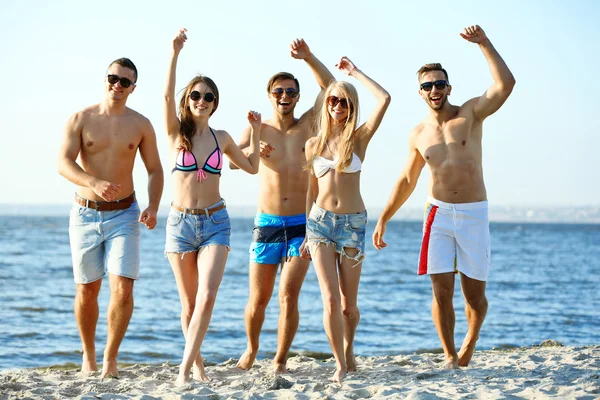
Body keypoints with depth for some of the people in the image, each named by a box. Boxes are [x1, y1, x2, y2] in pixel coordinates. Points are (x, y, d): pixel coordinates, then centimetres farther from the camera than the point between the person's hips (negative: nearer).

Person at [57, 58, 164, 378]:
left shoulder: (140, 125, 2)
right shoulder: (81, 119, -2)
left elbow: (154, 170, 7)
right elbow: (63, 163, -13)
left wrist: (153, 207, -11)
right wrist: (94, 183, -31)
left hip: (123, 215, 0)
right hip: (85, 213, 0)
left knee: (123, 288, -13)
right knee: (87, 290, 8)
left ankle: (110, 357, 1)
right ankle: (88, 355, 27)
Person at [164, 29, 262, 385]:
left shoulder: (222, 138, 7)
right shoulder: (177, 131, 0)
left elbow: (252, 167, 21)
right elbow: (168, 95, -17)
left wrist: (256, 132, 11)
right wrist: (175, 54, -26)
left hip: (215, 222, 1)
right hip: (181, 222, -1)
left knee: (206, 298, -16)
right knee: (189, 303, 6)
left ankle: (186, 367, -14)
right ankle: (197, 364, 22)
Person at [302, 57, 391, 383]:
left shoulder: (359, 138, 1)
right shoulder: (314, 144, 8)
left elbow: (384, 99, -13)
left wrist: (355, 72, -3)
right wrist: (306, 233, 14)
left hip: (353, 223, -1)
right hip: (320, 221, 1)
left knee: (348, 305, 7)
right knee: (331, 300, -11)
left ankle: (348, 352, 32)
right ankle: (341, 366, -4)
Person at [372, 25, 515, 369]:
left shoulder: (471, 114, -1)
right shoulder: (419, 134, 8)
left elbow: (505, 84, -17)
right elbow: (407, 181, 18)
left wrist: (485, 44, -22)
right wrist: (383, 220, 18)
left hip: (474, 214, -2)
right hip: (439, 214, 2)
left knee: (474, 294, 3)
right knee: (441, 292, -7)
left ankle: (471, 340, 31)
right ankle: (450, 356, 4)